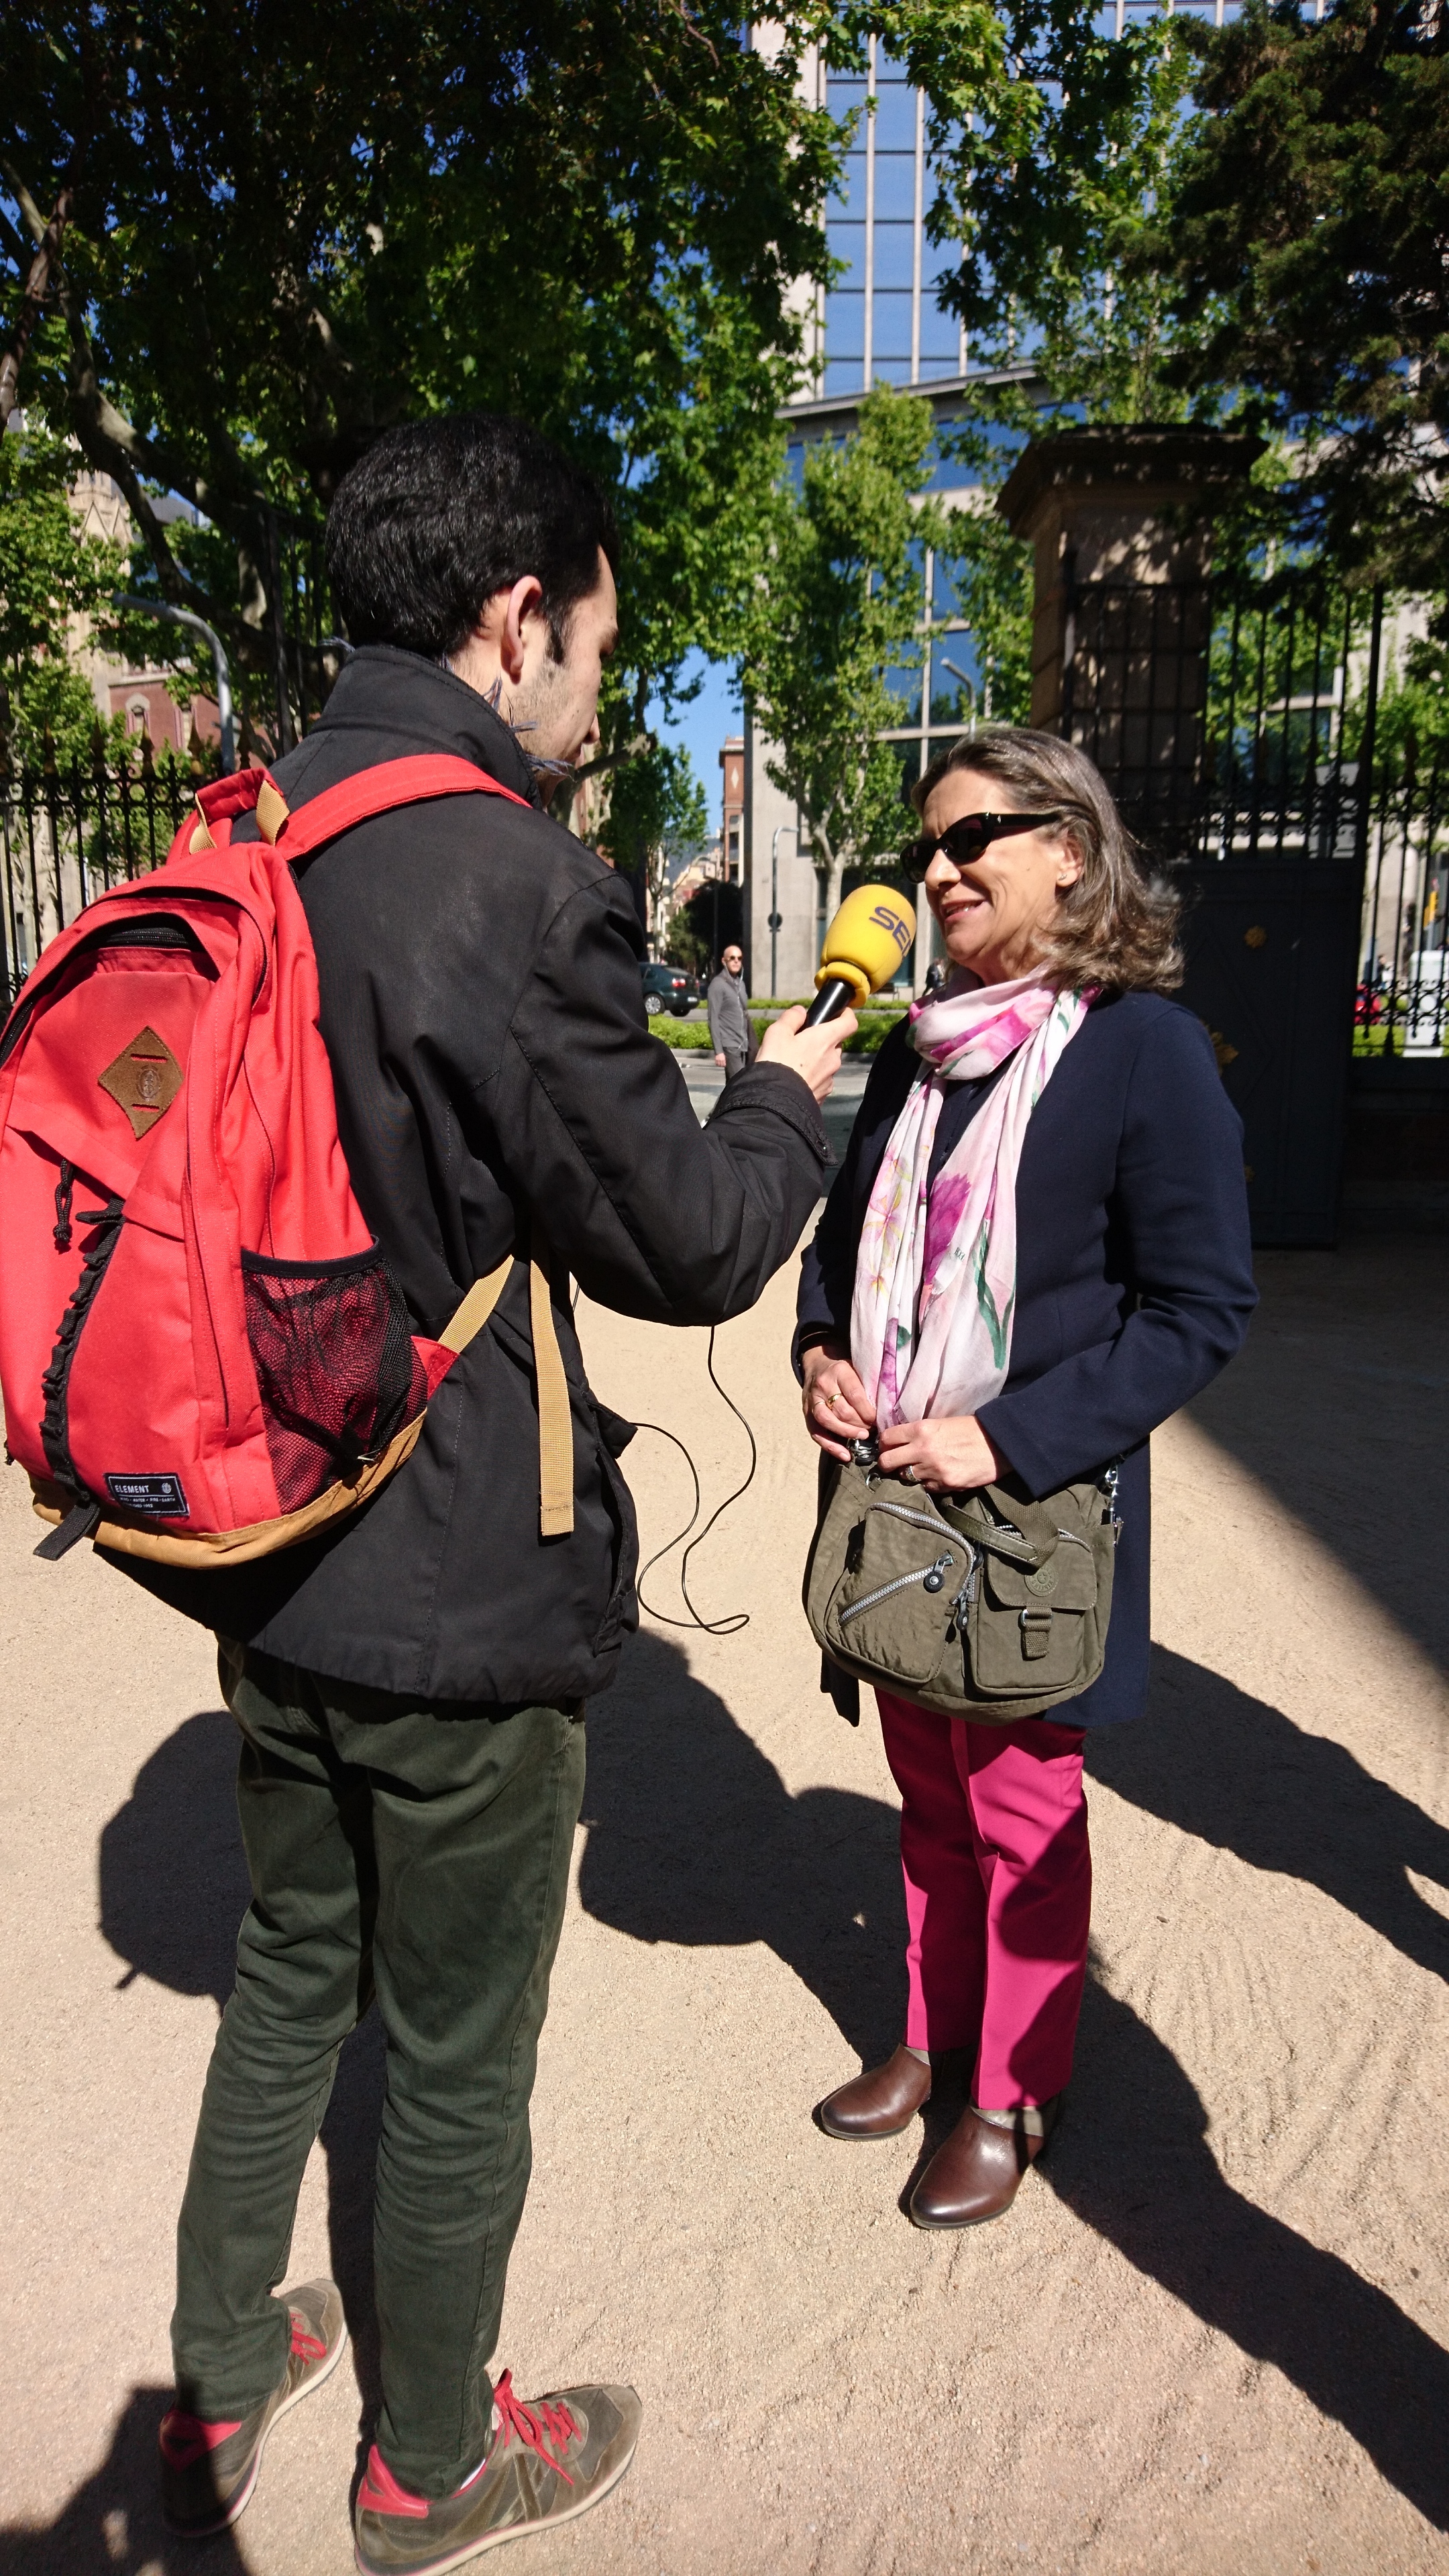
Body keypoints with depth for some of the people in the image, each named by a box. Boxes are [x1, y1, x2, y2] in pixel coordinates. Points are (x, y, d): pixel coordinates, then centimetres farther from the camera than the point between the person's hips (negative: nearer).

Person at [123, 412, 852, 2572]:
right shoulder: (508, 877, -22)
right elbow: (690, 1249, -15)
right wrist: (788, 1097, 4)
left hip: (273, 1576, 8)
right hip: (466, 1604, -7)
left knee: (290, 1982, 27)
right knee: (458, 2059, 16)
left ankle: (218, 2394, 49)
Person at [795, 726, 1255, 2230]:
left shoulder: (1144, 1045, -12)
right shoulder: (920, 1046, 8)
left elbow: (1201, 1307, -14)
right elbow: (848, 1233, 17)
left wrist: (1009, 1440, -21)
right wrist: (820, 1353, -3)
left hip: (1037, 1511, -5)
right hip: (893, 1498, 6)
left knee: (1022, 1820, 11)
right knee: (928, 1801, 20)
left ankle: (1012, 2102, 33)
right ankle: (933, 2037, 42)